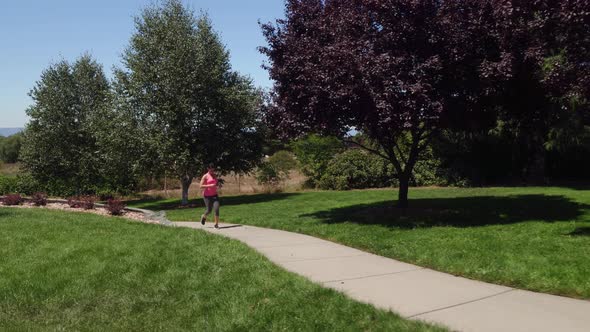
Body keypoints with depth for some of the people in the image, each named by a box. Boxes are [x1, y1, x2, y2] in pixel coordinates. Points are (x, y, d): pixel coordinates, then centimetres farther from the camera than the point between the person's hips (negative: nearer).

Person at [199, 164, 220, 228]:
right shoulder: (205, 176, -7)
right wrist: (210, 185, -22)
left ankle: (216, 224, -6)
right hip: (207, 196, -4)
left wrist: (217, 185, 8)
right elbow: (201, 186, -14)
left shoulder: (215, 176, 10)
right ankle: (203, 217, 36)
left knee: (217, 209, -13)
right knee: (209, 210, 1)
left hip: (214, 195, 4)